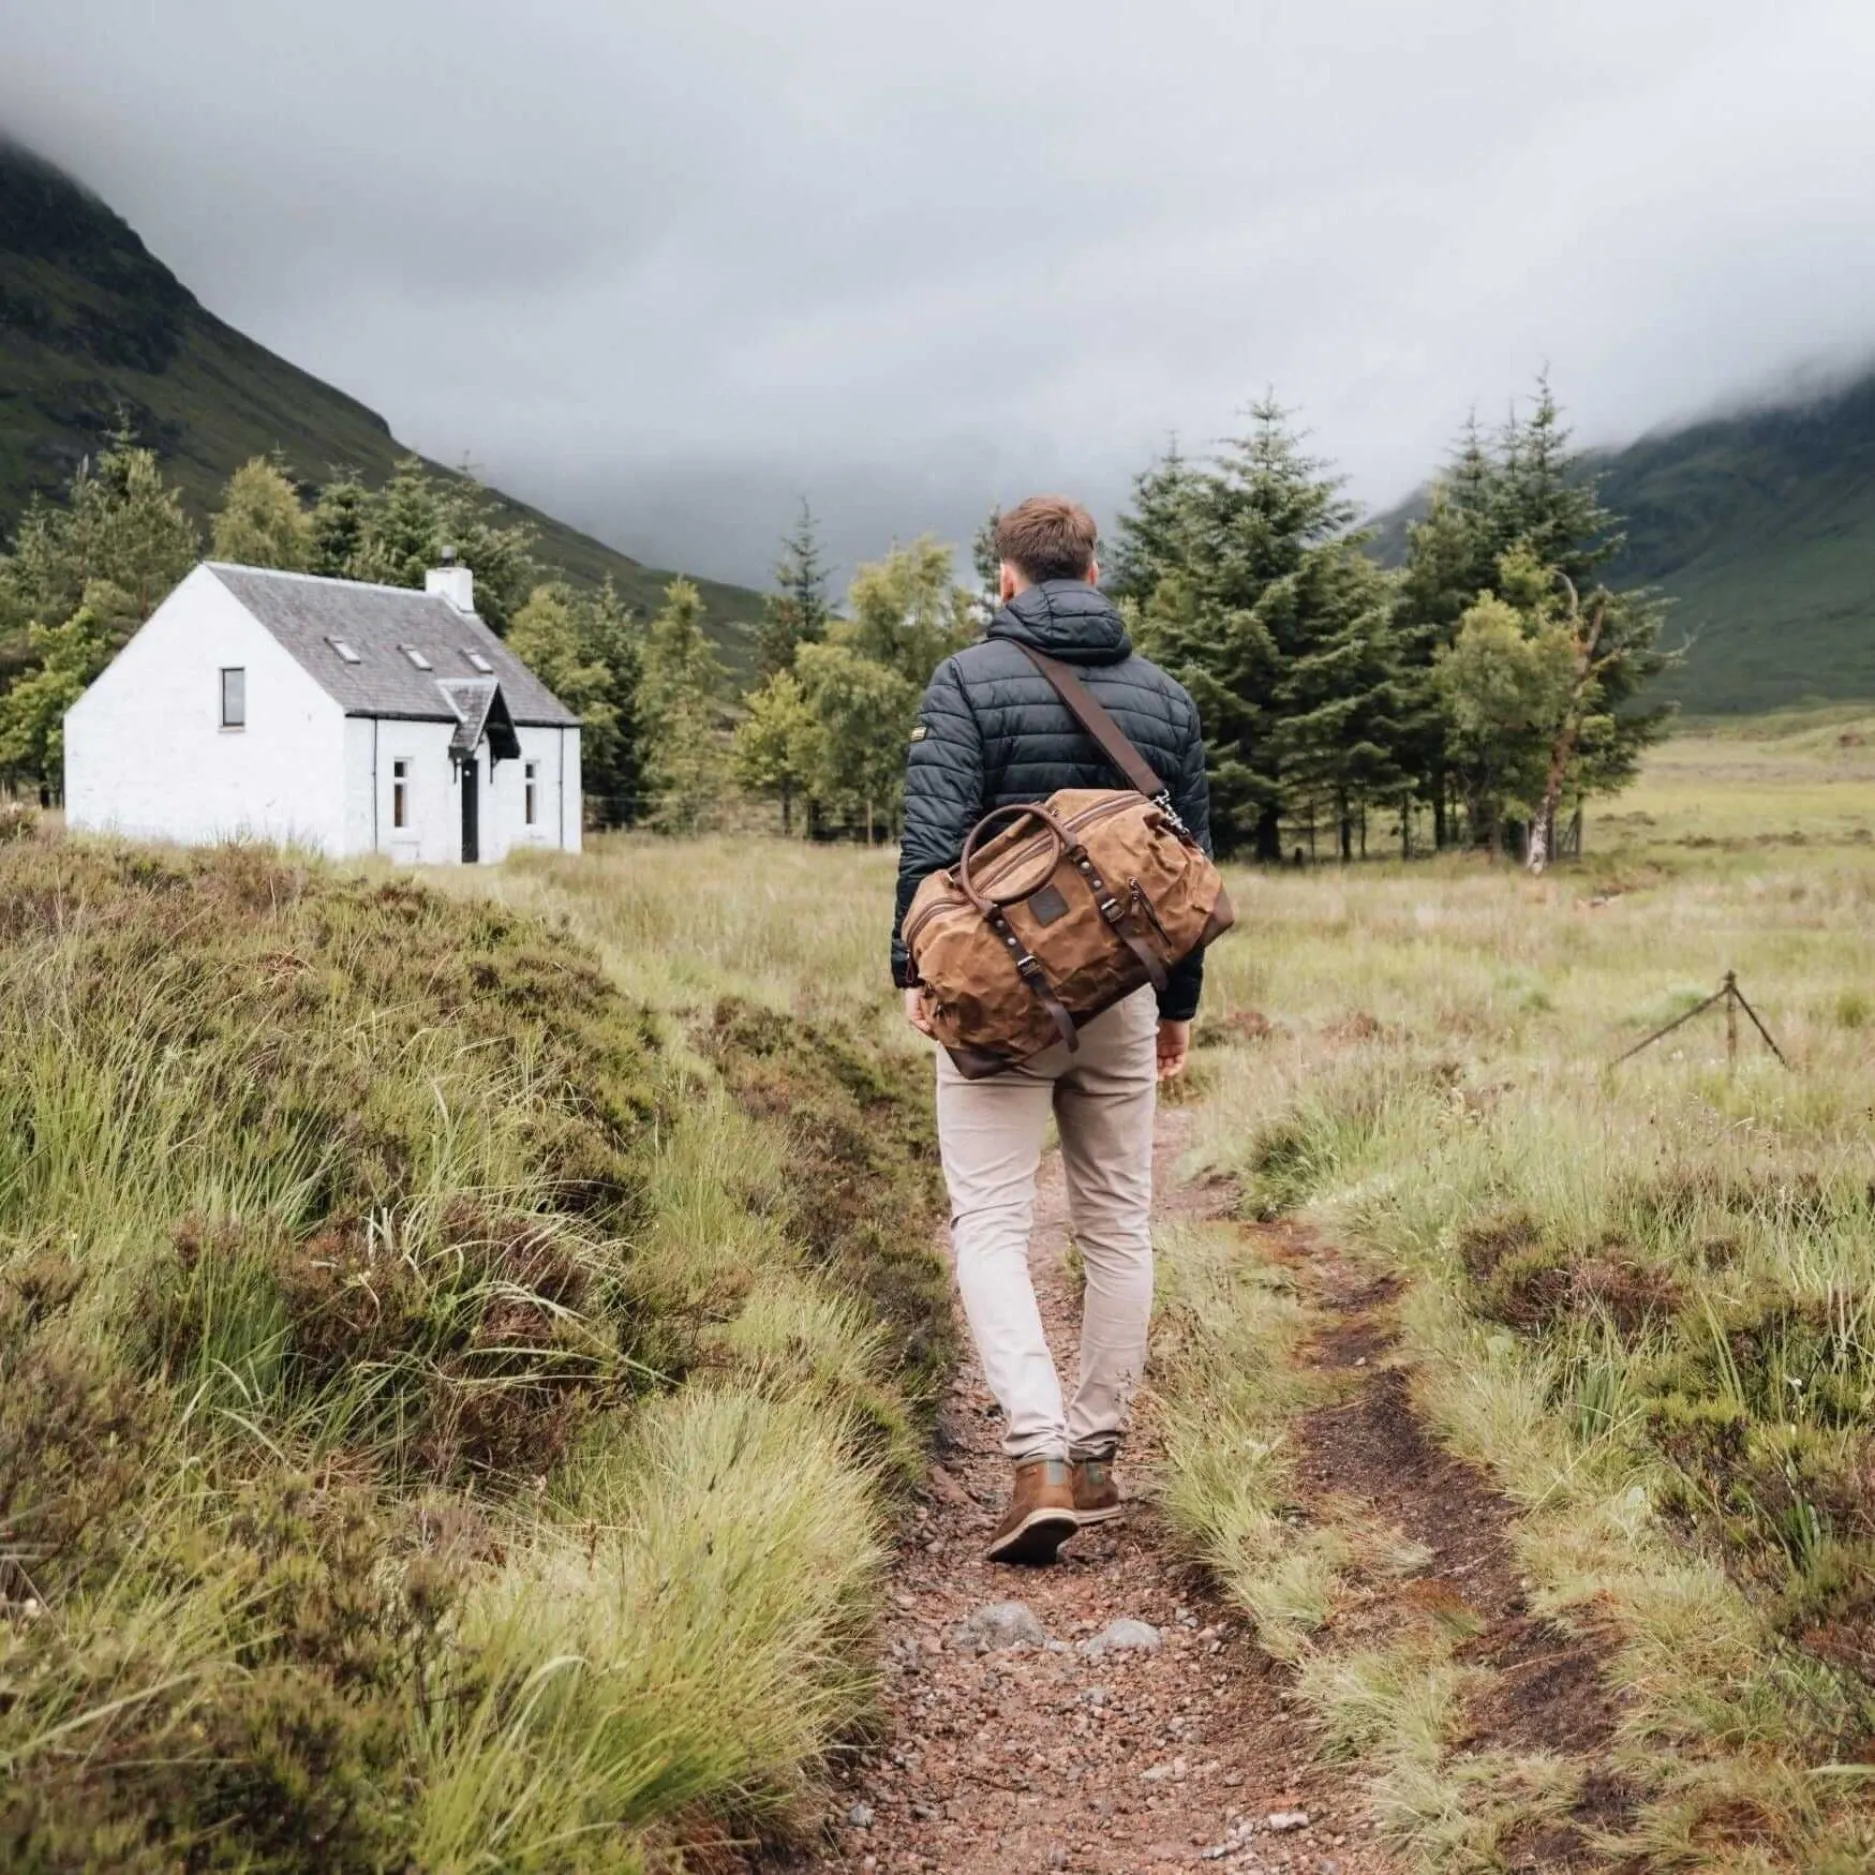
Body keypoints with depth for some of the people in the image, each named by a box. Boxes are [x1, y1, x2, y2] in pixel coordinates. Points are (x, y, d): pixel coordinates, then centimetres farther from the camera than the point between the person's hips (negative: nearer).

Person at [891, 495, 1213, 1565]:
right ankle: (1097, 1457, 20)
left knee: (992, 1225, -2)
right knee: (1119, 1225, 13)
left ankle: (1041, 1458, -15)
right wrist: (1179, 1003, 20)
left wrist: (915, 970, -3)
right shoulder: (1166, 696, 10)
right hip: (1123, 996, 4)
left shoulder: (969, 683, -4)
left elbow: (932, 840, -14)